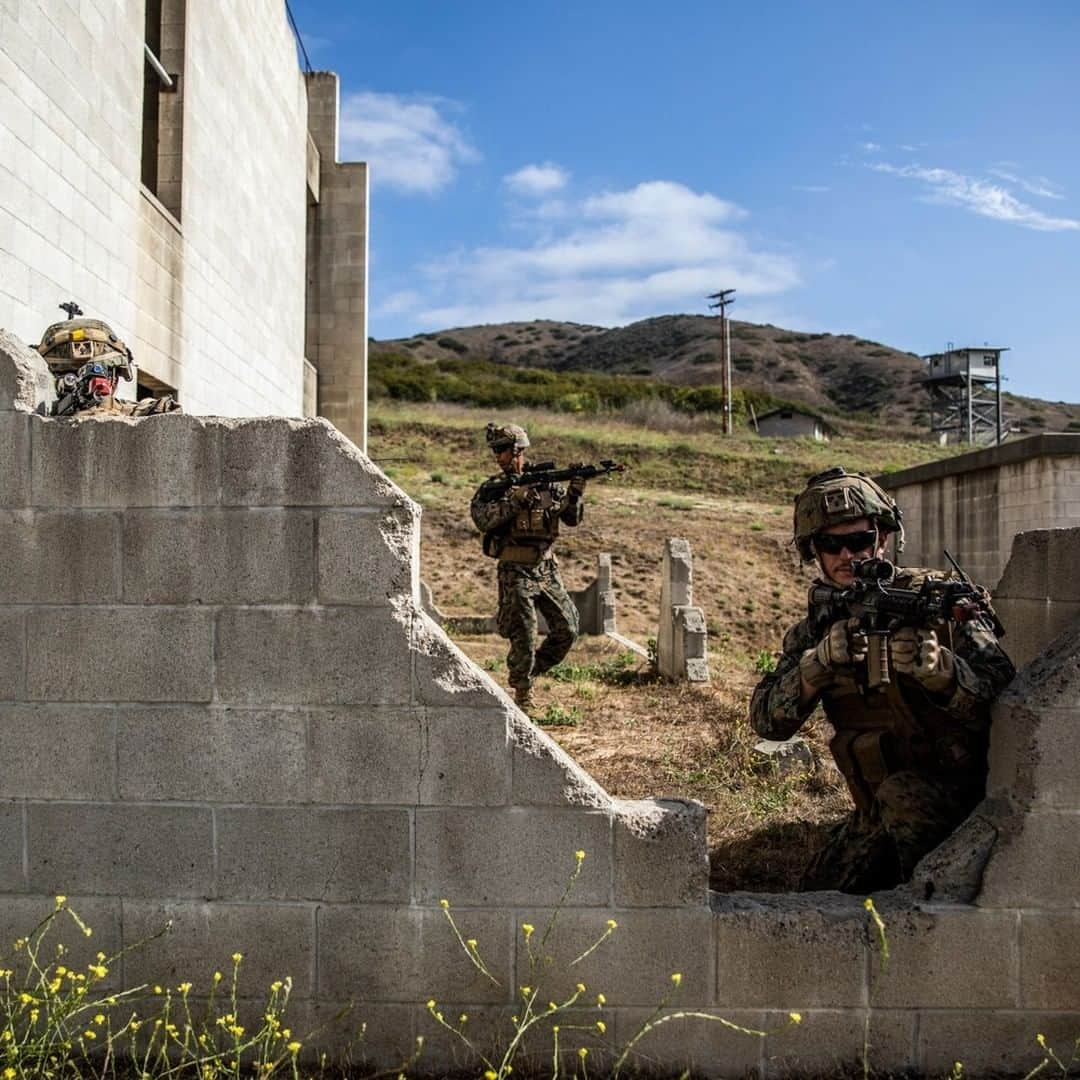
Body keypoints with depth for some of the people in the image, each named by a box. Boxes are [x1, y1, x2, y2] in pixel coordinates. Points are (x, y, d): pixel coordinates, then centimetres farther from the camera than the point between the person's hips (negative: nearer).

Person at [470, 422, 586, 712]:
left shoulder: (547, 482, 6)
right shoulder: (492, 487, -1)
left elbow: (572, 518, 4)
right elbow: (483, 520, -19)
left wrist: (574, 494, -14)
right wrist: (517, 498, -24)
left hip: (547, 569, 4)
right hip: (515, 572, -4)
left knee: (567, 630, 5)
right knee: (524, 636, -5)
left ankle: (532, 671, 25)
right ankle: (522, 691, 15)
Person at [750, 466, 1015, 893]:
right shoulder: (813, 631, -1)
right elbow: (767, 721, -13)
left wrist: (937, 668, -40)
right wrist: (821, 662, -30)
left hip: (955, 790, -5)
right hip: (879, 813, 5)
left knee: (902, 792, -34)